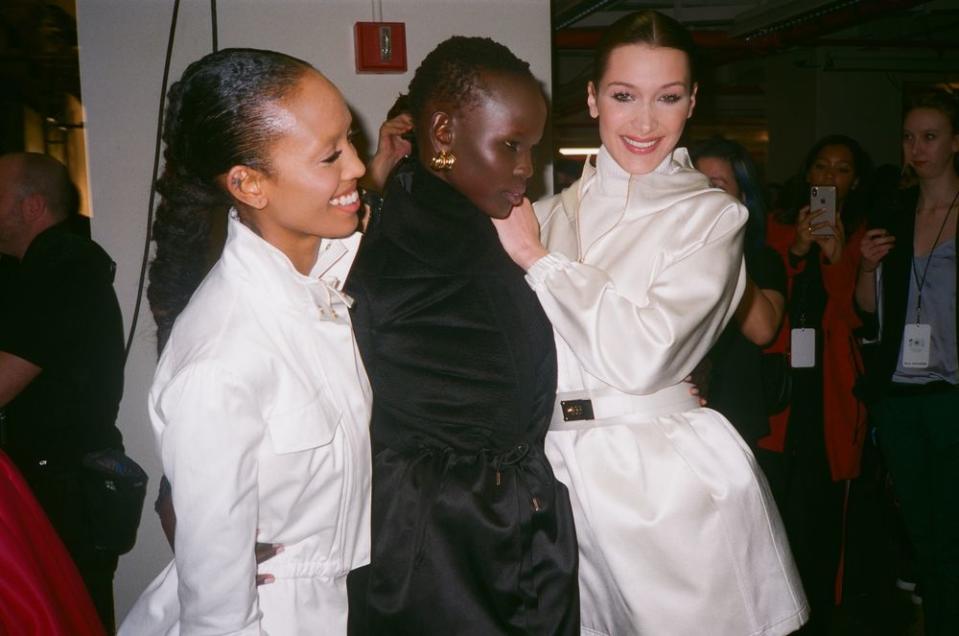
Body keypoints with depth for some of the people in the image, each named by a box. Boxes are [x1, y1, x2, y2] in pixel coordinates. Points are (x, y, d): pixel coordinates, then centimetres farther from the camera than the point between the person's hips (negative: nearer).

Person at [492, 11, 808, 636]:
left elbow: (642, 354, -18)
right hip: (558, 469, 4)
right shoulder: (551, 212, 9)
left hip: (666, 475, -3)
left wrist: (533, 253, -13)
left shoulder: (712, 215, -4)